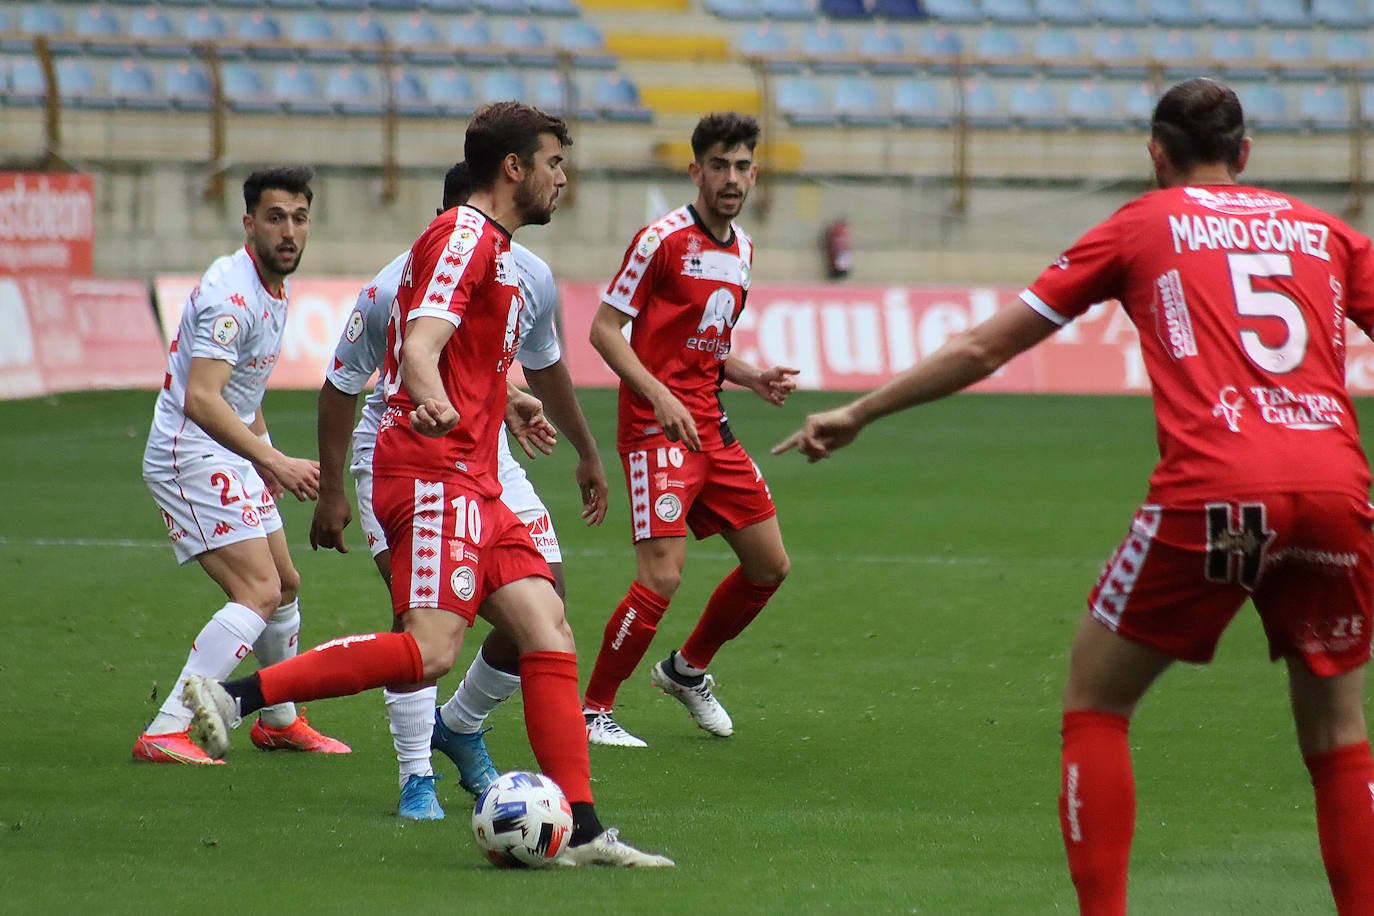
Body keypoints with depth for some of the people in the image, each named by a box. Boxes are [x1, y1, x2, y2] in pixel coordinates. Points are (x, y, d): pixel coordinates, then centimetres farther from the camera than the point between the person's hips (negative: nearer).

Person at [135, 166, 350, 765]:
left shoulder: (277, 288, 10)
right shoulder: (230, 293, -22)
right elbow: (200, 399, -32)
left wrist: (266, 456, 22)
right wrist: (275, 462, -37)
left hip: (233, 457, 10)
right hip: (190, 454, -10)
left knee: (285, 585, 19)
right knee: (259, 591, -19)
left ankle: (279, 721, 38)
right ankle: (165, 733, -23)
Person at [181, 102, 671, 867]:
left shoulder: (495, 250, 22)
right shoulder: (464, 238, -9)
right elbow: (419, 350, -23)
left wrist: (504, 403, 56)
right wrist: (436, 406, -44)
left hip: (471, 484, 10)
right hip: (435, 473, -10)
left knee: (548, 632, 2)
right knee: (431, 651, -22)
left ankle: (579, 830, -1)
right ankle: (235, 696, -20)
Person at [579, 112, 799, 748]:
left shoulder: (741, 250, 14)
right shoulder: (663, 239, -10)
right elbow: (604, 328, -11)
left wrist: (753, 378, 7)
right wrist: (660, 395, -22)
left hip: (711, 427, 8)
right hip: (657, 428, -8)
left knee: (769, 565, 10)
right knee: (663, 574, -16)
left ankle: (687, 669, 31)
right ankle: (593, 710, -2)